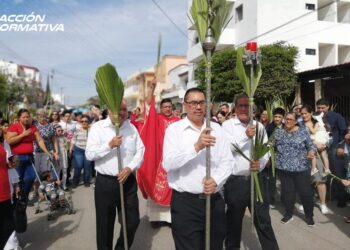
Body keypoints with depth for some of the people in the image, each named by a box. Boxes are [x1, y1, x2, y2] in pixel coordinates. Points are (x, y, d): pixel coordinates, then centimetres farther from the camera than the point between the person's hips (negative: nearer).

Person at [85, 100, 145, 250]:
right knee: (105, 224, 10)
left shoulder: (131, 127, 7)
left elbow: (140, 151, 4)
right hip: (105, 182, -3)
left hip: (128, 181, 3)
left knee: (132, 221, 11)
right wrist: (110, 145, -20)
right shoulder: (98, 127, -3)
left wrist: (130, 168, -10)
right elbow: (89, 154, -10)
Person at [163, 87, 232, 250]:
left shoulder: (216, 128, 8)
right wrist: (196, 147, -27)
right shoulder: (174, 129, -5)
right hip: (185, 202, -4)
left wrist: (216, 180, -13)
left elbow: (227, 161, 5)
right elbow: (168, 163, -17)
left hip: (215, 200, 4)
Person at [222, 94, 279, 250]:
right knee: (234, 219, 14)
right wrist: (245, 136, -26)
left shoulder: (259, 126, 8)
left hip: (256, 178, 2)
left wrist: (260, 163, -16)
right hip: (235, 180, -2)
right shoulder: (227, 125, -3)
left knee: (263, 218, 11)